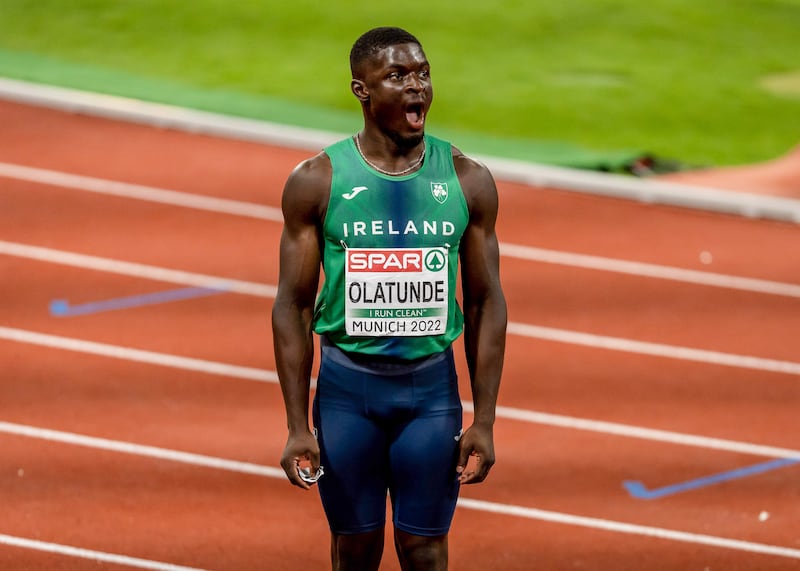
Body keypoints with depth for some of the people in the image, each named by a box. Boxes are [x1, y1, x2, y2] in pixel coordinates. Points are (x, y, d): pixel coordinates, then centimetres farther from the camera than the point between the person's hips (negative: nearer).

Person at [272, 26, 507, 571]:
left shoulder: (468, 181, -1)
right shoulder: (316, 181, -5)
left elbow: (487, 302, 4)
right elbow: (293, 306, -2)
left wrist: (485, 422, -1)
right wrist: (298, 427, -6)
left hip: (432, 385, 1)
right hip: (347, 385, -1)